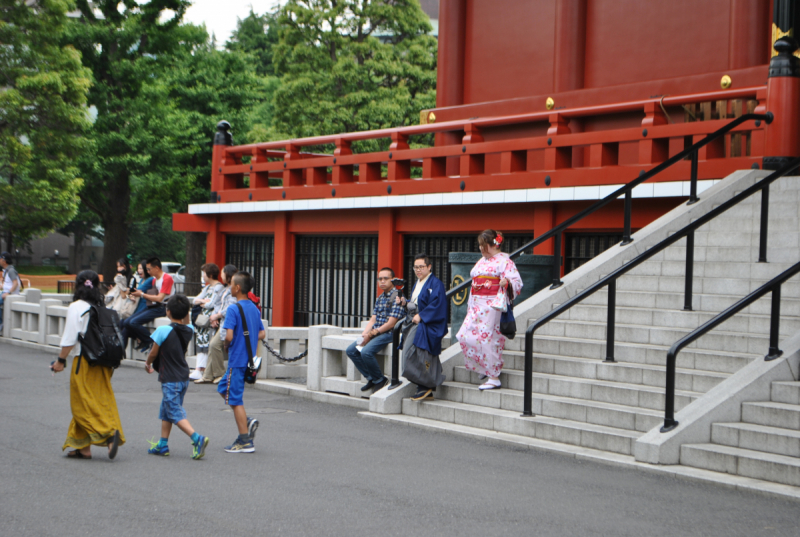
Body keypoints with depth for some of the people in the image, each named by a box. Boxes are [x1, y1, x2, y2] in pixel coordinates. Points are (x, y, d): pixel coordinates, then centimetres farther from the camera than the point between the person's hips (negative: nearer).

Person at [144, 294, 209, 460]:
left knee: (175, 412, -6)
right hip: (184, 377, 7)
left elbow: (153, 354, -6)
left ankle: (197, 438, -23)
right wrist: (185, 311, 14)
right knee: (166, 410, 19)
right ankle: (163, 445, 23)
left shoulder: (163, 331, -16)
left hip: (170, 379, -7)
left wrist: (148, 364, 13)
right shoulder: (189, 330, 2)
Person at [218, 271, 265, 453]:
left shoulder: (233, 309, -16)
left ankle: (245, 441, 2)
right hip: (250, 359, 8)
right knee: (223, 388, 22)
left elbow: (229, 336, -23)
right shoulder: (254, 308, 8)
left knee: (235, 400, -1)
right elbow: (262, 334, 14)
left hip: (237, 361, -8)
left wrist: (226, 346, -3)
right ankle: (247, 422, 10)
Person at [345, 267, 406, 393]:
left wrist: (371, 334, -14)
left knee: (366, 352, -29)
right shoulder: (380, 298, 16)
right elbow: (373, 320, 13)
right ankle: (371, 378, 3)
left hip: (389, 334, -9)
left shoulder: (397, 297, -11)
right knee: (351, 350, -4)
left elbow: (391, 323, -17)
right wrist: (364, 334, -7)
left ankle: (379, 379, -7)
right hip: (375, 333, 9)